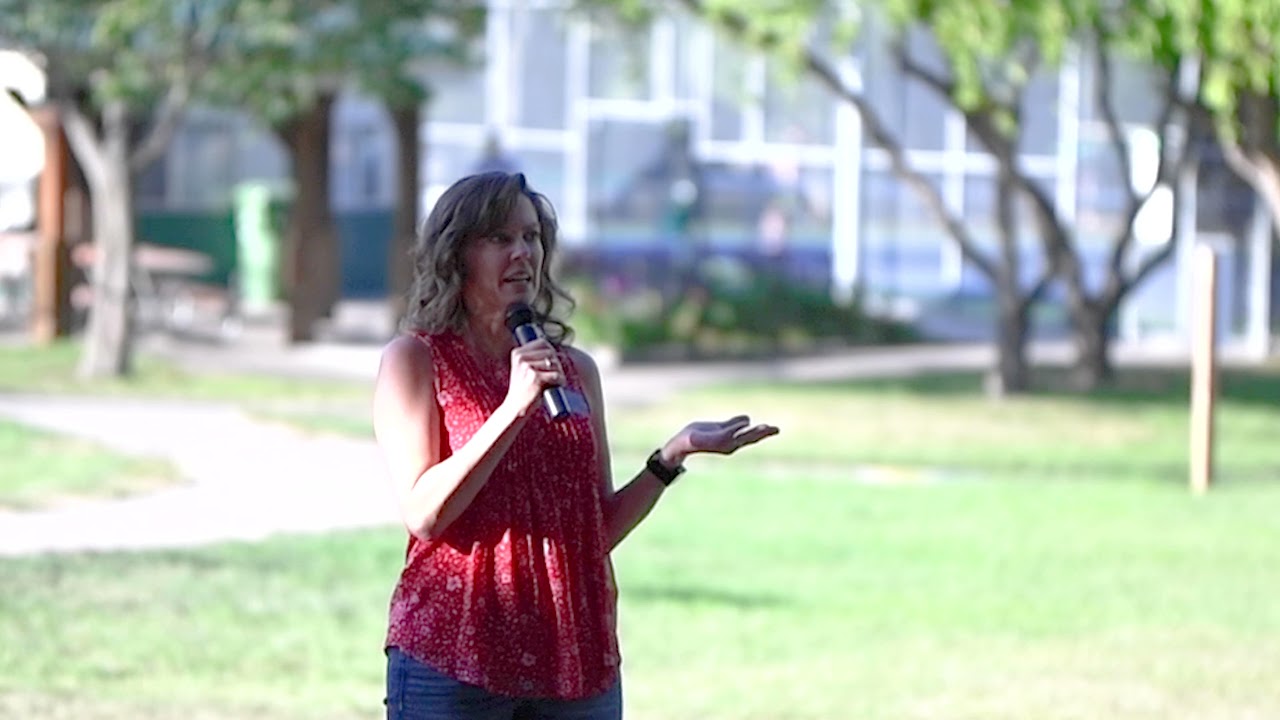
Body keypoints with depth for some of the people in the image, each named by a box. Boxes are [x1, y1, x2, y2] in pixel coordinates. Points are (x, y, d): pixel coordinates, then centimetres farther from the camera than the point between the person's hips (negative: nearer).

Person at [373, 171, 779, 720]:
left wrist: (673, 456, 0)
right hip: (451, 655, -4)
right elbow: (423, 514, -11)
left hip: (576, 664, 4)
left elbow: (600, 530, 13)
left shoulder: (576, 370, 14)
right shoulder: (415, 360, 2)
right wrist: (514, 408, -16)